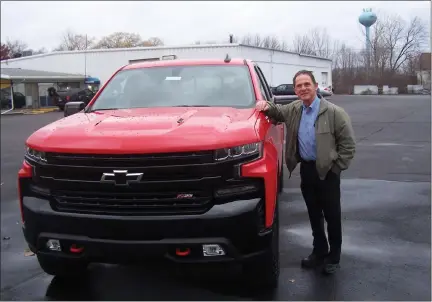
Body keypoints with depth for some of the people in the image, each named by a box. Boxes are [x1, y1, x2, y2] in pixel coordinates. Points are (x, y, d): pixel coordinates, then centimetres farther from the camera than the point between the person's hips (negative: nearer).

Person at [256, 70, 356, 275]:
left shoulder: (334, 112, -14)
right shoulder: (294, 109, 3)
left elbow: (348, 144, -10)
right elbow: (277, 112, 23)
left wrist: (336, 167, -11)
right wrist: (267, 106, 0)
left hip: (327, 171, -5)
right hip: (306, 169, 6)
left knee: (332, 215, 6)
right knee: (314, 214, 16)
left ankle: (334, 256, 22)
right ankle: (319, 251, 32)